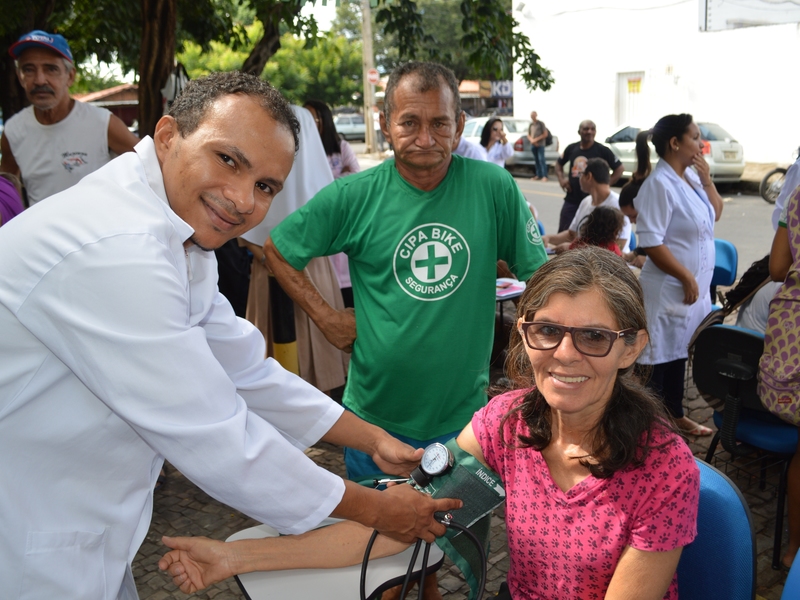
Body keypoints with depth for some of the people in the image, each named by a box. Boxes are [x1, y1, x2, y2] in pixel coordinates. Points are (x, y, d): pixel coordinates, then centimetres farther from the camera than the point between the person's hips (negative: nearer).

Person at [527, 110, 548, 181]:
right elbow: (528, 135, 17)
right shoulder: (531, 125, 15)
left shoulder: (541, 123, 1)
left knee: (541, 159, -12)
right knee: (536, 160, 6)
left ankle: (544, 176, -15)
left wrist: (536, 139, -11)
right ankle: (538, 175, 11)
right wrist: (532, 140, -4)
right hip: (533, 145, 5)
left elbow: (545, 134, -3)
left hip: (540, 144, -5)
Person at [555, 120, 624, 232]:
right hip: (571, 200, 4)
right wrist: (561, 179, 4)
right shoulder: (571, 148, 5)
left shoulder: (602, 150, -6)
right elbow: (559, 164, 21)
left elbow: (619, 168, 0)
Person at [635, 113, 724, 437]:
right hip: (671, 288, -9)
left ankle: (676, 415, 33)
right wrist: (687, 278, -19)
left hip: (696, 285, 9)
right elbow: (651, 242, -24)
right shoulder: (660, 184, -19)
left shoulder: (690, 176, 8)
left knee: (679, 352, 19)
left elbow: (715, 214, 18)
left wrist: (707, 179, 2)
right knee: (665, 356, 2)